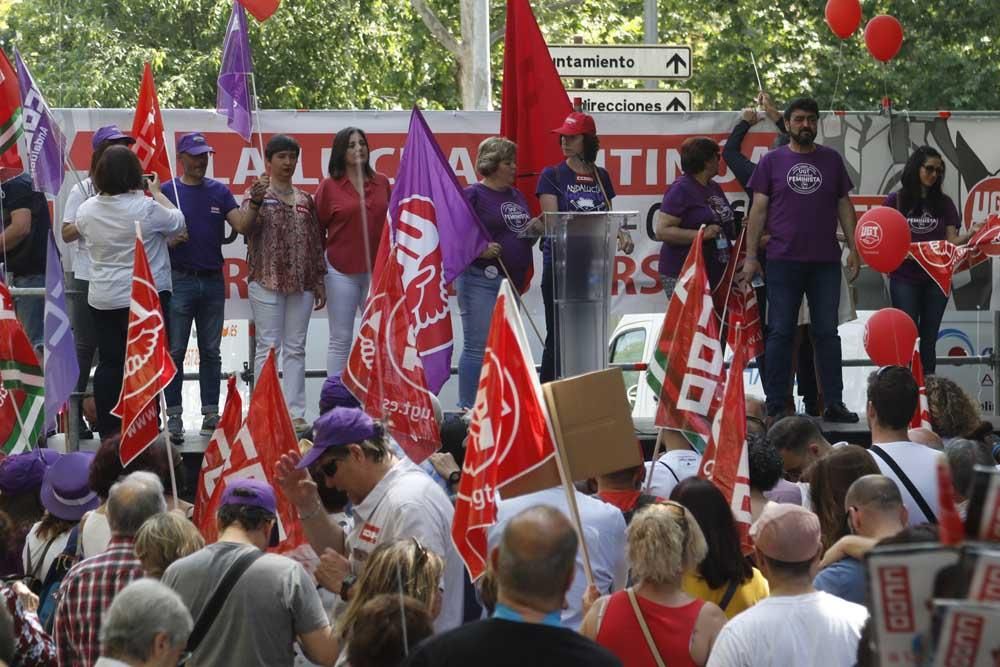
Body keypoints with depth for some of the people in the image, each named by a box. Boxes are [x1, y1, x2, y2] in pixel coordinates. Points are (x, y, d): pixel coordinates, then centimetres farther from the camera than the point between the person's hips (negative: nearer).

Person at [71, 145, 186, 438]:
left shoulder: (87, 209, -2)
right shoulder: (146, 208, -17)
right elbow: (177, 223, -1)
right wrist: (156, 192, 11)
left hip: (103, 300, 5)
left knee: (109, 363, 9)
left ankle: (108, 431, 10)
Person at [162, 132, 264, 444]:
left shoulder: (220, 192, 8)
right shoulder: (167, 192, 0)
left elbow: (241, 225, -1)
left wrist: (254, 202, -17)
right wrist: (171, 241, -20)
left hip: (213, 280, 3)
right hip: (179, 280, -3)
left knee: (211, 351, 8)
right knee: (175, 351, -1)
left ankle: (211, 415, 13)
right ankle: (174, 416, 3)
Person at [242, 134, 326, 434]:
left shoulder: (306, 200, 14)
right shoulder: (259, 194, 2)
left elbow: (316, 242, 16)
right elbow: (247, 228, -14)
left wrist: (319, 281, 13)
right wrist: (256, 200, -30)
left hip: (301, 283, 4)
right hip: (267, 281, -4)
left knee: (296, 349, 5)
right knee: (268, 347, -5)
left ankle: (296, 412, 6)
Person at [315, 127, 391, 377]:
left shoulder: (381, 182, 6)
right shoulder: (329, 186, -3)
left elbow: (391, 223, 12)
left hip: (377, 270, 3)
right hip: (341, 270, -3)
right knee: (341, 339, 3)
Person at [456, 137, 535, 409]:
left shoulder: (516, 196, 17)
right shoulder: (473, 195, -6)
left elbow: (524, 235, 25)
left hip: (512, 281, 8)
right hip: (481, 281, -8)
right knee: (478, 347, -8)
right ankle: (468, 409, -4)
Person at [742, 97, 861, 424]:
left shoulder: (832, 159, 10)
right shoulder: (772, 161, 4)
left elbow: (844, 205, 12)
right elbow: (758, 209, 3)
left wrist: (853, 249, 5)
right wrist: (751, 256, -3)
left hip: (826, 261, 2)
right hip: (783, 261, -2)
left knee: (827, 333, 4)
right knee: (781, 333, 0)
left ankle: (834, 403, 7)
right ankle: (777, 406, 4)